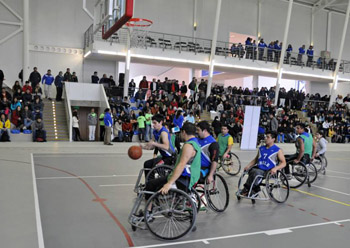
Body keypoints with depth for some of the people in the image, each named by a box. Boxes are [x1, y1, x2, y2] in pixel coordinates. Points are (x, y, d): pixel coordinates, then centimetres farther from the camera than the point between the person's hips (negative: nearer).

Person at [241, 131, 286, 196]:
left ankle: (247, 190, -19)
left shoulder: (278, 150, 2)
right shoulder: (261, 148, 18)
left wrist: (275, 168, -22)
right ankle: (255, 190, -18)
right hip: (258, 168, 5)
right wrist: (248, 166, 8)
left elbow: (283, 163, -2)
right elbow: (255, 159, 25)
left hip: (268, 171, -5)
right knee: (253, 171, -31)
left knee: (256, 173, -35)